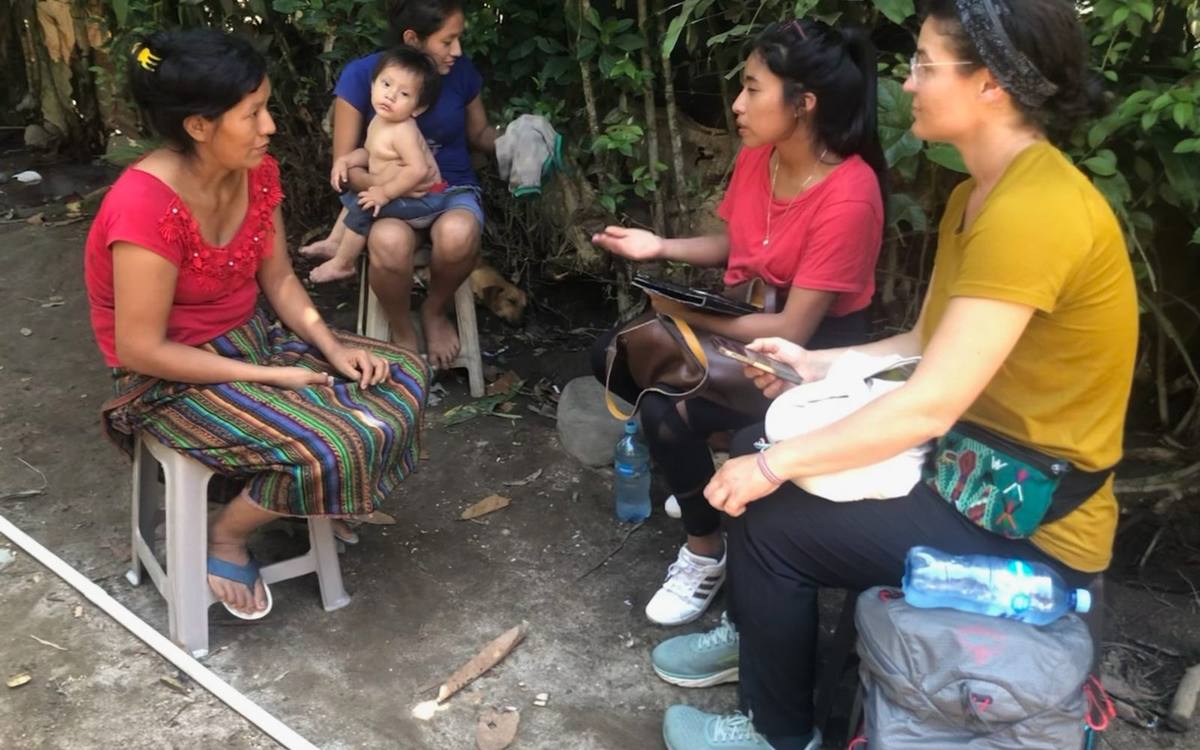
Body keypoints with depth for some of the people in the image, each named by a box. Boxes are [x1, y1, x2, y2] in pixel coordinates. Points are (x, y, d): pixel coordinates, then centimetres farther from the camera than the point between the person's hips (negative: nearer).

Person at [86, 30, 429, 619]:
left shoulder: (255, 172, -6)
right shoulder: (146, 207, -30)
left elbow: (278, 278, 5)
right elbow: (141, 350, -25)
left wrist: (331, 346, -11)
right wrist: (272, 376, -22)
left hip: (253, 338, 8)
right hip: (172, 380, -8)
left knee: (402, 377, 1)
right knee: (331, 449, -25)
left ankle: (325, 496, 21)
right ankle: (224, 535, 4)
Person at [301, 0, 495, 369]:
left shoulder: (461, 70, -4)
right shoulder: (361, 75, -11)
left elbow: (479, 133, 14)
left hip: (453, 188, 2)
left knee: (458, 234, -37)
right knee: (389, 242, -39)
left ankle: (435, 311, -3)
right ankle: (402, 332, -8)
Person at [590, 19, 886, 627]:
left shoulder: (848, 198, -28)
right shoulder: (755, 157, -5)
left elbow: (792, 331, -26)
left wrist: (687, 313, -20)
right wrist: (660, 248, -5)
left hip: (812, 354, -8)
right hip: (743, 321, 8)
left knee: (663, 413, -25)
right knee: (614, 356, -2)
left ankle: (706, 553, -1)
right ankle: (709, 467, 16)